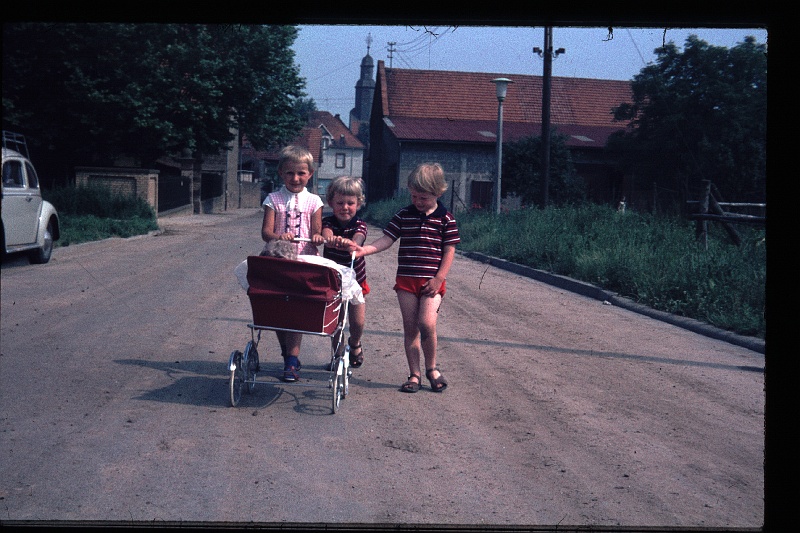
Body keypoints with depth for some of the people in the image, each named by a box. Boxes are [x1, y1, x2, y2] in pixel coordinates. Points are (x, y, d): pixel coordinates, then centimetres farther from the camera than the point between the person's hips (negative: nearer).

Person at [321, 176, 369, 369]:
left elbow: (357, 241, -36)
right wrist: (330, 239, -61)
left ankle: (354, 343, 36)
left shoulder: (359, 225, -13)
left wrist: (348, 242, -60)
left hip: (355, 278, 0)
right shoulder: (328, 221, -12)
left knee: (358, 322, 2)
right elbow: (326, 234, -36)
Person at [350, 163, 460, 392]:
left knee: (426, 324, -16)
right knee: (410, 327, 5)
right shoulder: (404, 215, 6)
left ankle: (432, 368, 7)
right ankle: (414, 374, 15)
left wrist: (438, 279, -9)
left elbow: (449, 251, -1)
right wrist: (363, 250, -14)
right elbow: (386, 239, 2)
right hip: (406, 279, 3)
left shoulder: (446, 218, -1)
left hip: (432, 281, -3)